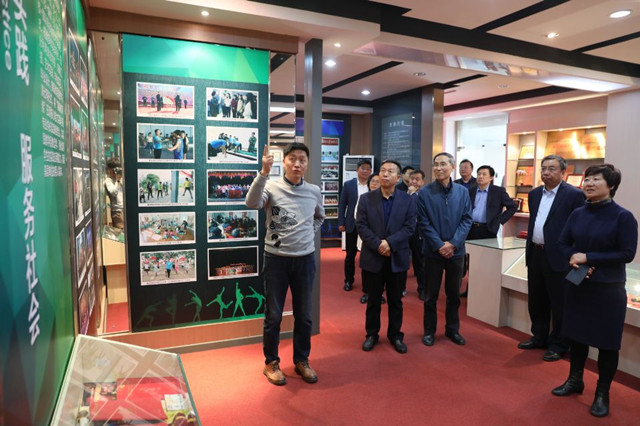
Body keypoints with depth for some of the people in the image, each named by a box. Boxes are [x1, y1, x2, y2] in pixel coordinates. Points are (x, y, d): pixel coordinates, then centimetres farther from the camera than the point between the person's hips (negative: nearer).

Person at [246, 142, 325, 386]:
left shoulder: (314, 191, 4)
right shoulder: (272, 187, -8)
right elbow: (252, 203, -29)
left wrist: (309, 235, 9)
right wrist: (264, 172, -37)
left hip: (305, 259, 3)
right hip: (276, 259, -3)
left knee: (304, 315, 13)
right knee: (273, 315, 8)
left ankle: (302, 361, 31)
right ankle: (271, 362, 27)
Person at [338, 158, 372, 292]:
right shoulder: (348, 185, 2)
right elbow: (342, 205, 2)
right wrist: (341, 223, -3)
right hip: (352, 225, 0)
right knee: (350, 254, 9)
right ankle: (348, 280, 23)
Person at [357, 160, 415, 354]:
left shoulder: (407, 200, 1)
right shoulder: (366, 198, 1)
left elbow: (409, 227, -6)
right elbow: (361, 226, -5)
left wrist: (390, 243, -18)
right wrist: (378, 245, -17)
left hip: (397, 258, 0)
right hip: (372, 257, 0)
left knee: (395, 300, 12)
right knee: (373, 300, 11)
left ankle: (395, 335, 28)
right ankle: (371, 334, 27)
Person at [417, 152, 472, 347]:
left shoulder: (462, 191, 1)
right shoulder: (425, 192, -7)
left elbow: (467, 220, -2)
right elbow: (423, 223, -9)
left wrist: (453, 243, -13)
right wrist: (439, 245, -15)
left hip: (456, 251, 3)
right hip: (433, 251, -2)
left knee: (454, 294, 15)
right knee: (431, 294, 9)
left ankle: (452, 329, 32)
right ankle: (429, 330, 24)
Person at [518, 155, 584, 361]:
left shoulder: (574, 195, -10)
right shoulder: (534, 194, 11)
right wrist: (530, 249, 15)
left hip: (558, 258, -7)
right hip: (535, 255, 7)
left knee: (559, 304, 5)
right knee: (536, 300, 17)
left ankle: (558, 345, 20)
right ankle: (539, 338, 33)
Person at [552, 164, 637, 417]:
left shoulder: (623, 217, -12)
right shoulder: (578, 214, 3)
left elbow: (627, 254, -15)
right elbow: (563, 243, 7)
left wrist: (588, 258, -19)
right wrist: (572, 259, -13)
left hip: (608, 289, -5)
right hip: (577, 284, 5)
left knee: (607, 342, 7)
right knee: (576, 334, 16)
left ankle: (602, 394, 24)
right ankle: (575, 380, 35)